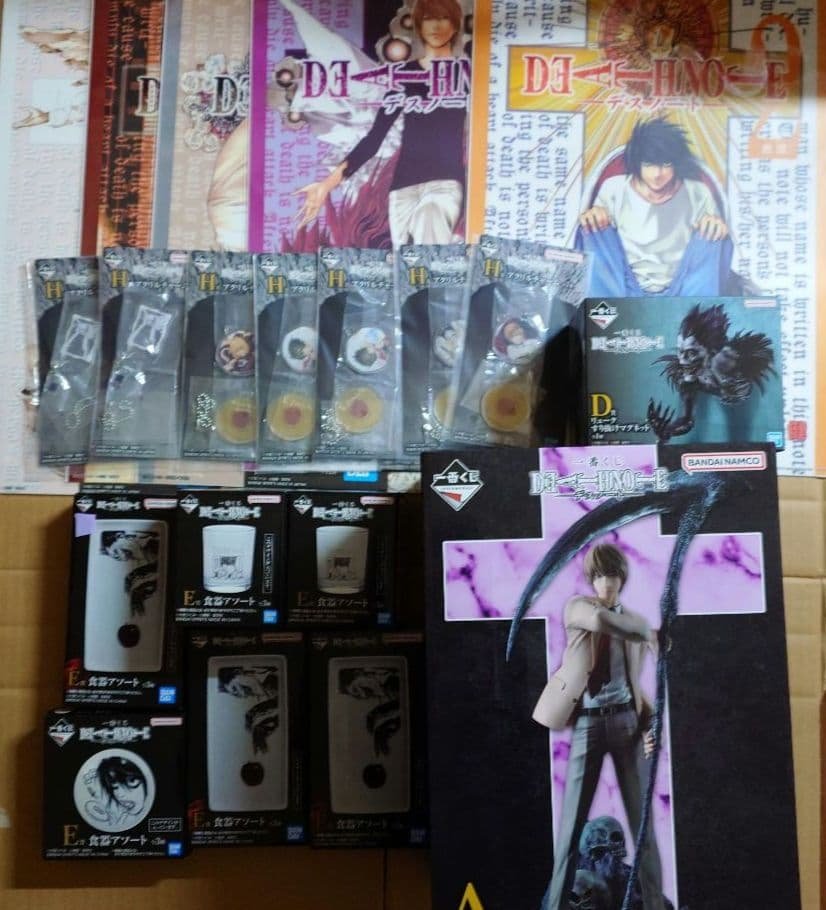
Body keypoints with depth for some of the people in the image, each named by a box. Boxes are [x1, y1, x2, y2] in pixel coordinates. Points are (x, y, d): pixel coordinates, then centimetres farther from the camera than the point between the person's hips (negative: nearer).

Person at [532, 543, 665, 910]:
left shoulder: (635, 623, 11)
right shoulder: (577, 608, -1)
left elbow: (640, 682, 15)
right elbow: (601, 621, -26)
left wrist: (650, 725, 0)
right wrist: (649, 632, -13)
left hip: (626, 721, 3)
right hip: (588, 724, -3)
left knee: (642, 821, 7)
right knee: (571, 823, 3)